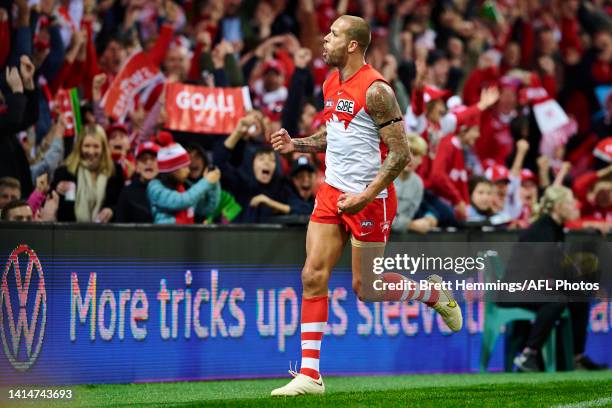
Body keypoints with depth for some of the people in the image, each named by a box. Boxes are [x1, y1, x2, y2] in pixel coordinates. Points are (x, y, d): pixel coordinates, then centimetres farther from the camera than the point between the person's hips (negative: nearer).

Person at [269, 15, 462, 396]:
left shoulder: (376, 90, -18)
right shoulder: (331, 84, 8)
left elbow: (401, 154, -18)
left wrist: (365, 197, -23)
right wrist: (295, 144, 7)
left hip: (370, 198, -7)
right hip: (332, 192, 7)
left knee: (366, 287, 1)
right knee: (313, 276, -3)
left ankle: (434, 293, 29)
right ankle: (310, 374, -2)